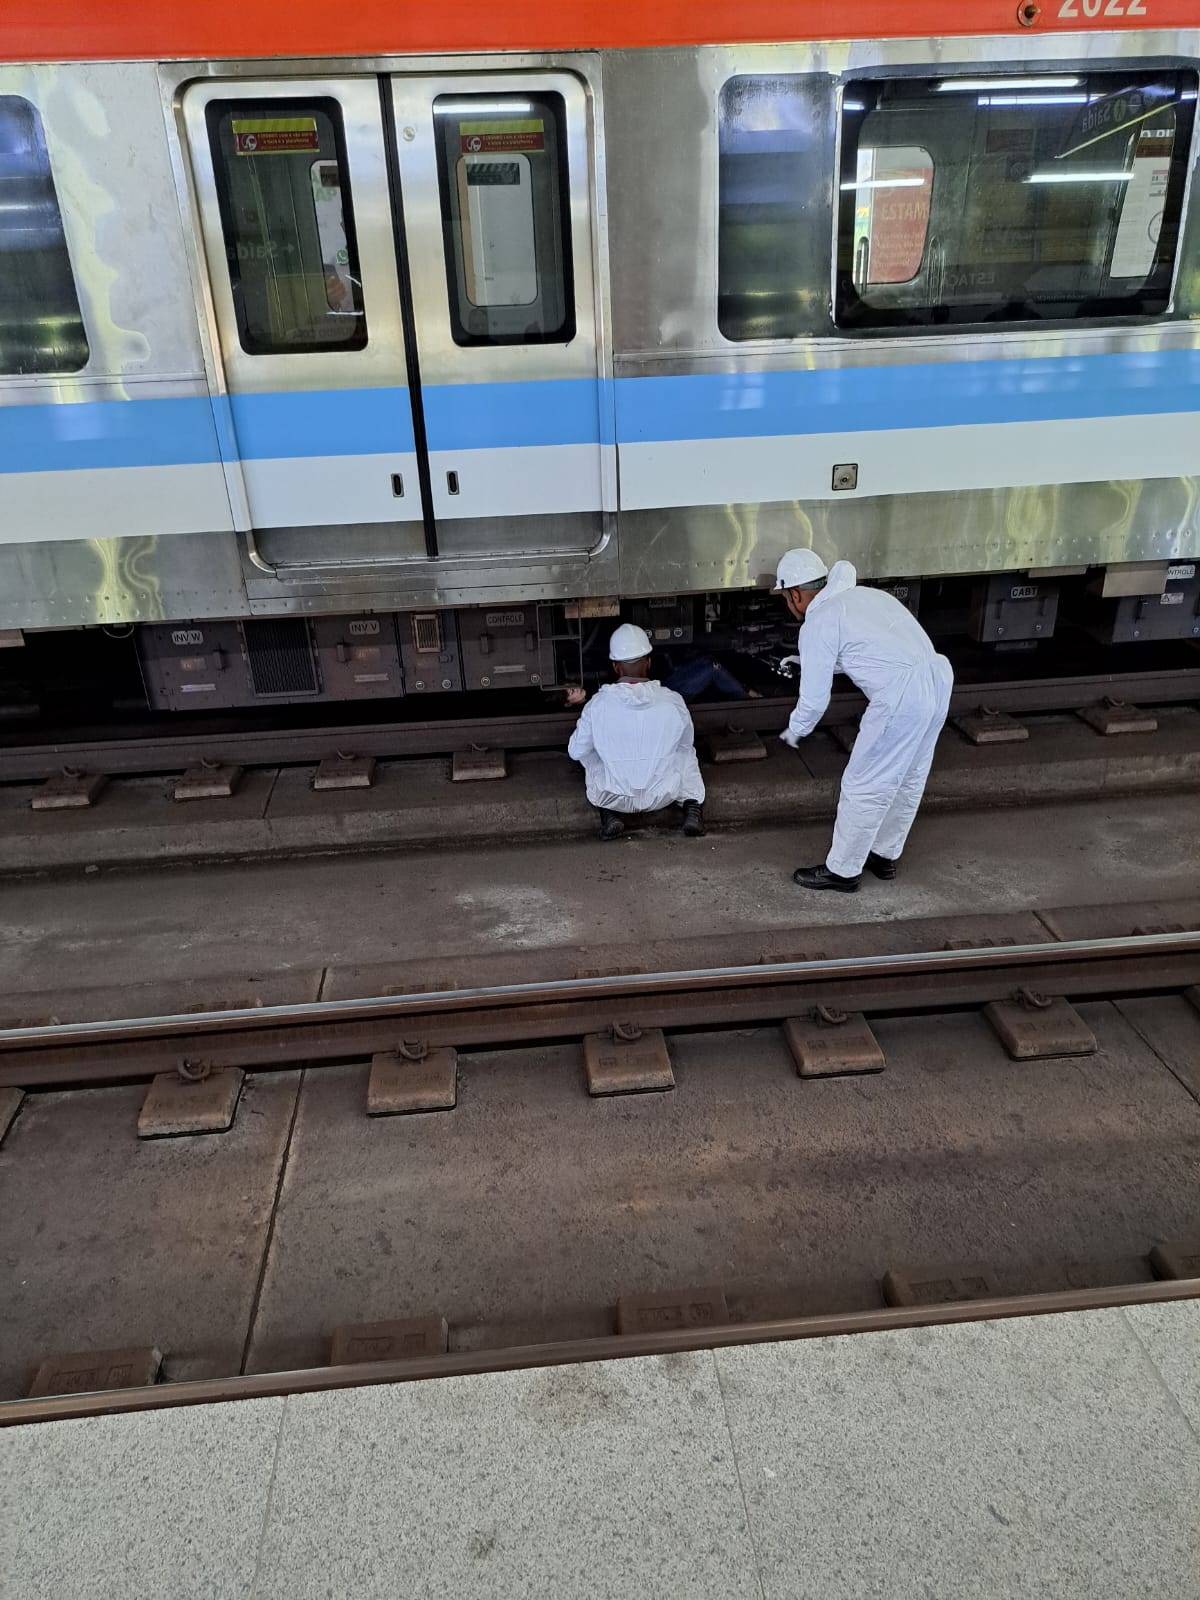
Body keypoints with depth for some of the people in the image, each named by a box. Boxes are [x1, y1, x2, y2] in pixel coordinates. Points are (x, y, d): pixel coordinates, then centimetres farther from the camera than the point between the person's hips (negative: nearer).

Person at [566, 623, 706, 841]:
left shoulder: (598, 705, -15)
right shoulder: (672, 702, -13)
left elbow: (575, 752, -2)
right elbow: (688, 743, 6)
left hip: (615, 799, -1)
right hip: (663, 796, 1)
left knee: (588, 752, 26)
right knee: (685, 750, 28)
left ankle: (608, 815, 11)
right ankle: (692, 808, 9)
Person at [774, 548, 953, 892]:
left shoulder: (817, 624, -3)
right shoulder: (861, 595, 22)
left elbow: (815, 699, 0)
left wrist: (794, 731, 20)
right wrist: (808, 660, 44)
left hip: (901, 696, -9)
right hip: (937, 676, 9)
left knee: (864, 787, 5)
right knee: (908, 780, 21)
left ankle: (842, 871, 18)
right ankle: (884, 855, 38)